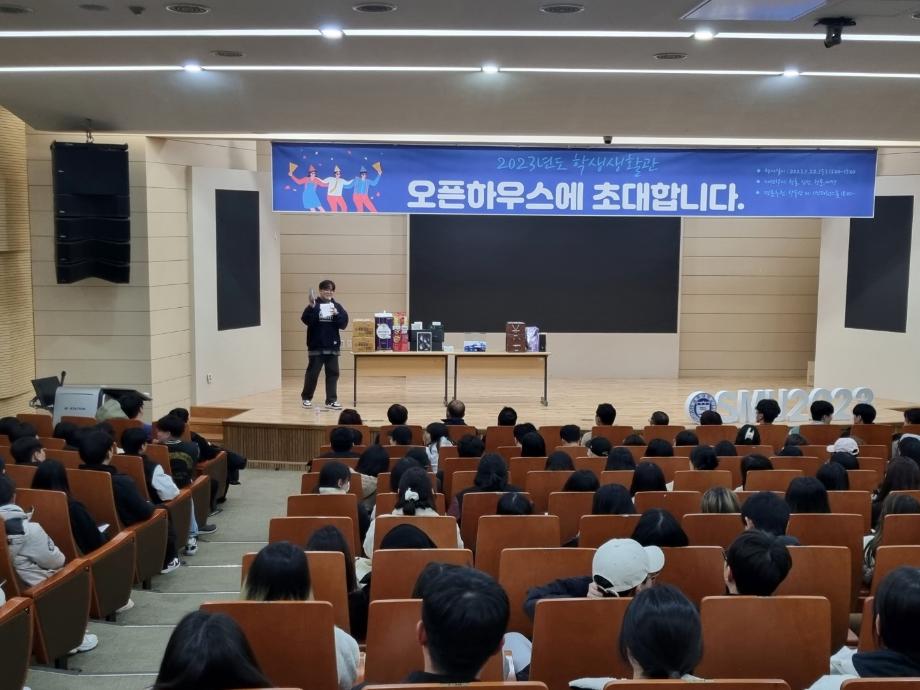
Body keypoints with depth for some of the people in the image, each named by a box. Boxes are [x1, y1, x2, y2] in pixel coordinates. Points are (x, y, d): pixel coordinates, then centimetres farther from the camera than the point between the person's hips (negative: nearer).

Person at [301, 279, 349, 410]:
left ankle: (331, 400, 10)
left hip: (332, 346, 3)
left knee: (333, 373, 4)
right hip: (316, 346, -3)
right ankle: (306, 397, 20)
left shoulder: (337, 306, 6)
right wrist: (311, 307, -29)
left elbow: (344, 324, -2)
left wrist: (337, 314, -18)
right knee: (312, 373, 3)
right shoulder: (314, 305, -2)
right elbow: (306, 320, -16)